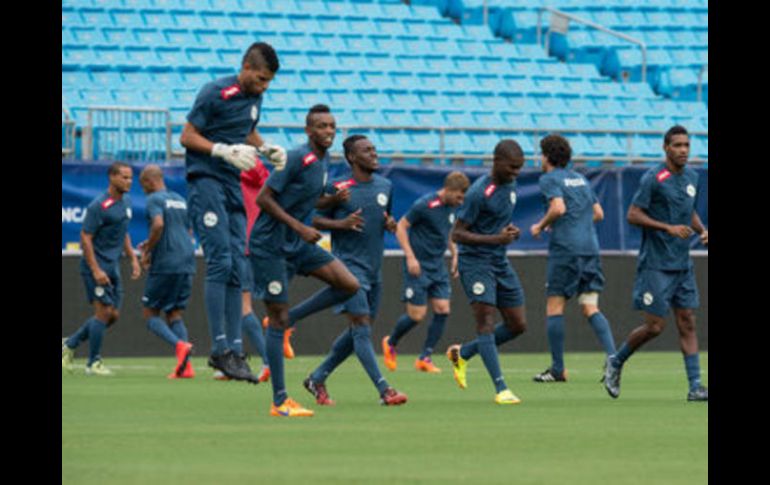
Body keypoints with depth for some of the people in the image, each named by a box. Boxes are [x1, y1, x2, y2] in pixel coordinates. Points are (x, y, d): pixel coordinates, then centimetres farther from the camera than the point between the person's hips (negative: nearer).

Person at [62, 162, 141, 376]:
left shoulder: (126, 202, 9)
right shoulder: (99, 206, -17)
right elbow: (85, 238, -17)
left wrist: (133, 258, 13)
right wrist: (95, 270, -21)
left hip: (113, 266, 8)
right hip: (96, 264, -8)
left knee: (113, 315, 7)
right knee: (104, 312, -9)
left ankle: (70, 344, 21)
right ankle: (93, 363, 2)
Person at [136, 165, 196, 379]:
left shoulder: (155, 199, -5)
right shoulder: (180, 200, 19)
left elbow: (158, 224, -24)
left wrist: (147, 251, -10)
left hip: (165, 265, -7)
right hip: (186, 263, 7)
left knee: (150, 313, 3)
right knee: (175, 314, 11)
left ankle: (179, 345, -22)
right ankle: (186, 367, -4)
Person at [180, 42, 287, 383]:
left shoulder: (254, 96, 12)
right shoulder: (215, 93, -11)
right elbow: (187, 137, -10)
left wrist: (266, 149, 8)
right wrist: (225, 150, -21)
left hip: (234, 185, 8)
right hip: (206, 182, -8)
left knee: (235, 267, 4)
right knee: (220, 262, -15)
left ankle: (234, 350, 5)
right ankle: (219, 349, -14)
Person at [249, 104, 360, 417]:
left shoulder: (323, 159, 8)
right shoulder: (297, 158, -18)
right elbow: (264, 198, -19)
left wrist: (334, 199, 1)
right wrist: (300, 227, -22)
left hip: (296, 243, 8)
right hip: (269, 244, -8)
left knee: (349, 284, -4)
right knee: (277, 318, -5)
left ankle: (286, 320, 11)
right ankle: (280, 401, -1)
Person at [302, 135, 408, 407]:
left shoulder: (385, 186, 11)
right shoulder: (337, 188, -7)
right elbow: (316, 220, -2)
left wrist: (390, 224, 2)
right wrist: (342, 223, -20)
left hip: (374, 268, 7)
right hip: (348, 263, -7)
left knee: (357, 332, 10)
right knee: (361, 325, -14)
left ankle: (317, 379, 24)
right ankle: (384, 391, -19)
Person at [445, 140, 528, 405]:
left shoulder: (510, 184, 7)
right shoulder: (479, 192, -19)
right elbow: (457, 234, -17)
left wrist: (510, 231, 2)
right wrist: (496, 239, -26)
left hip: (500, 262, 8)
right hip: (475, 261, -8)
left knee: (517, 325, 7)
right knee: (486, 320, -16)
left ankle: (463, 353, 25)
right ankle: (501, 389, -21)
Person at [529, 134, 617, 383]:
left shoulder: (550, 179, -2)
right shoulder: (580, 179, 19)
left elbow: (558, 208, -18)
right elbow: (598, 213, 21)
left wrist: (540, 226, -3)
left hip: (565, 249, -6)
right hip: (590, 248, 6)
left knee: (554, 307, 2)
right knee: (590, 308, 3)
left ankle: (558, 369, 1)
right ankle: (613, 357, -15)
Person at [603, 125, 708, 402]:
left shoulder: (691, 177, 11)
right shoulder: (653, 179, -12)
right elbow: (633, 215, -14)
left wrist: (702, 230, 6)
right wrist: (668, 228, -22)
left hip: (683, 265, 7)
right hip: (656, 265, -7)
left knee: (687, 323, 2)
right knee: (655, 326, -6)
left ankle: (695, 386, 0)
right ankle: (615, 363, 17)